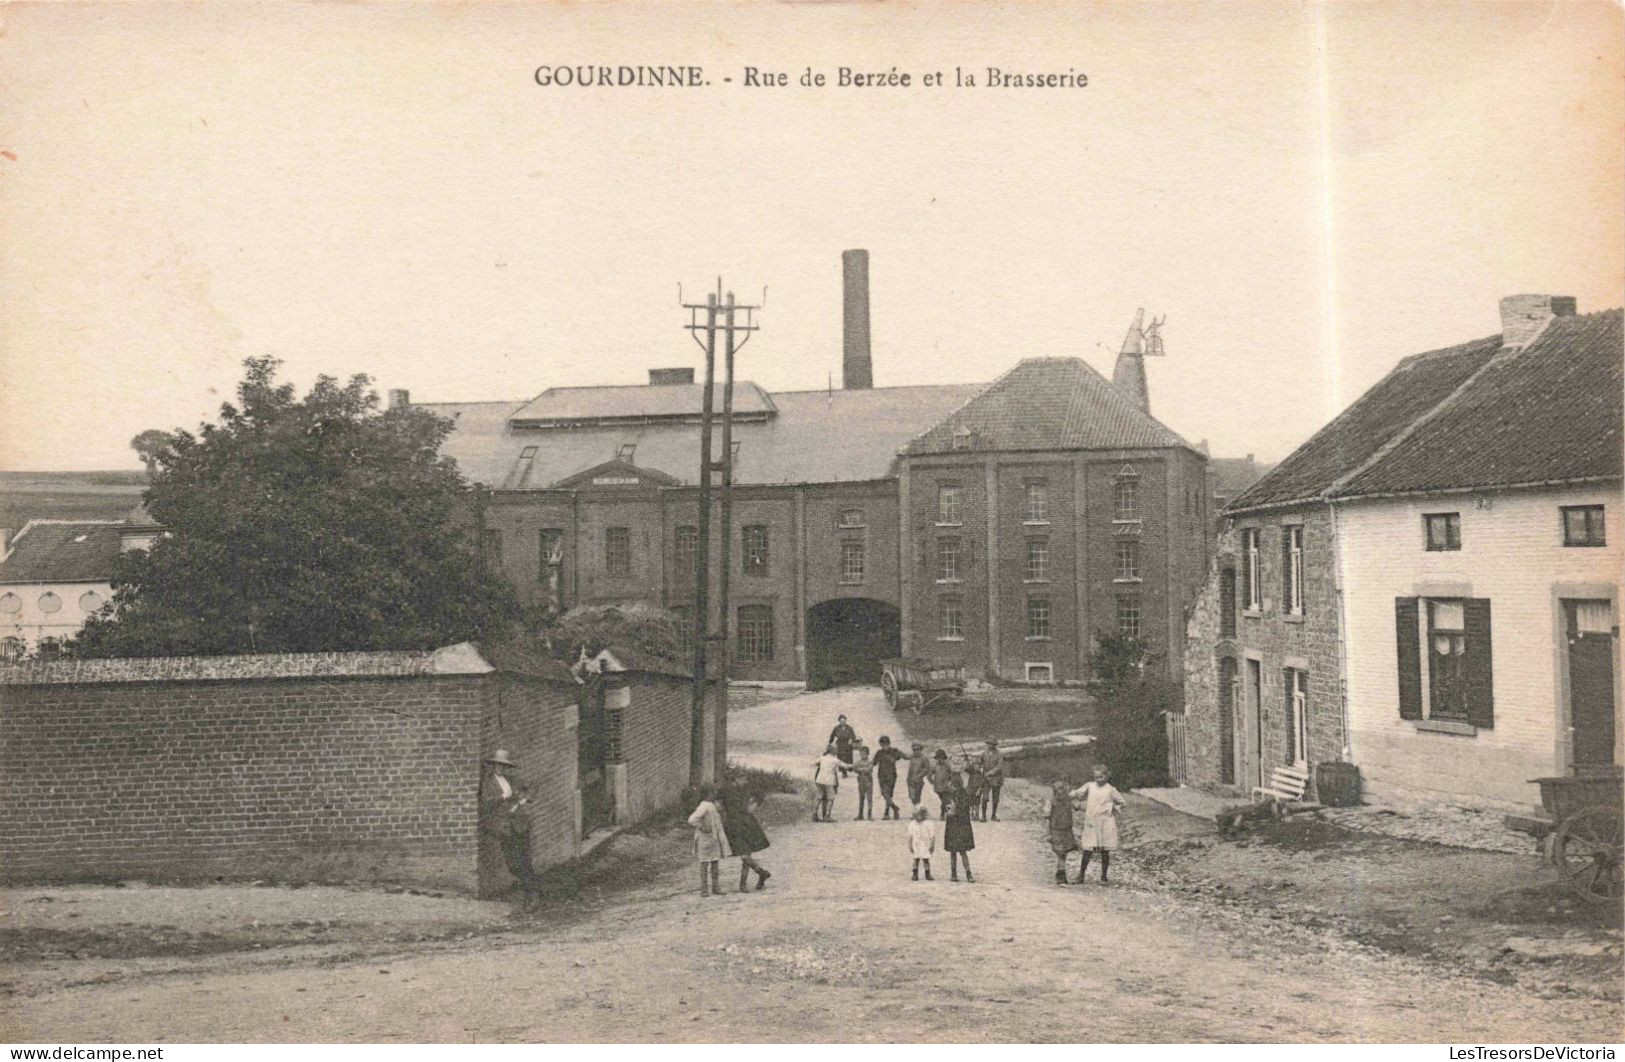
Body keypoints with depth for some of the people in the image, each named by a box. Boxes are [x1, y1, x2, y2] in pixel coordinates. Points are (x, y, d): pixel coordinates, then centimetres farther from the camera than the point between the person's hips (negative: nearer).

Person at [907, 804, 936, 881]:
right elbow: (910, 836, 6)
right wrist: (910, 846, 3)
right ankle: (915, 875, 10)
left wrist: (932, 845, -7)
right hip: (916, 845, 2)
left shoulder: (929, 823, -7)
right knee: (916, 860, 3)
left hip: (925, 845, -2)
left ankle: (928, 875, 11)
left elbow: (932, 836, -4)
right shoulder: (912, 824, 1)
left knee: (926, 860, 1)